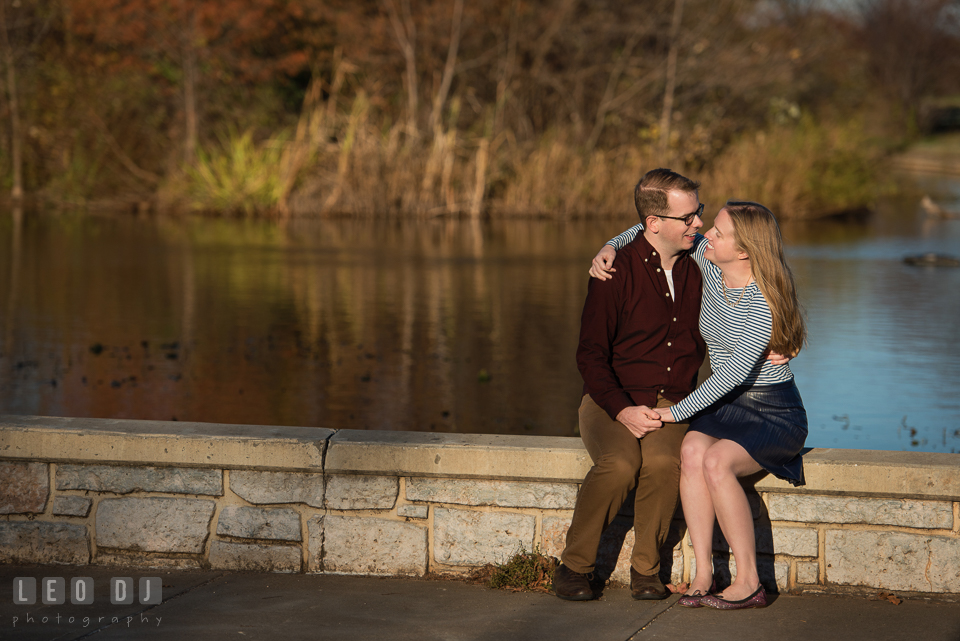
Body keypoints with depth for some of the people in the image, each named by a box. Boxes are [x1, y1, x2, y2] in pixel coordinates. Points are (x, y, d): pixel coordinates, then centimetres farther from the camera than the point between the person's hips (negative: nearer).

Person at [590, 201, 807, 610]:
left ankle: (749, 582, -24)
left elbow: (737, 369, -27)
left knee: (716, 462, -33)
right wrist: (612, 246, -5)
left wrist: (676, 411, -26)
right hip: (725, 406, 6)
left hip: (774, 412, -6)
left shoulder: (765, 301, -22)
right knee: (692, 452, -27)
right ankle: (703, 573, -26)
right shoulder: (708, 262, -1)